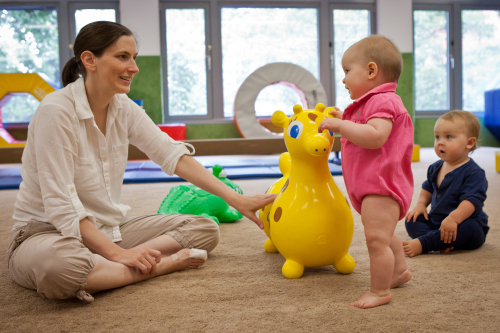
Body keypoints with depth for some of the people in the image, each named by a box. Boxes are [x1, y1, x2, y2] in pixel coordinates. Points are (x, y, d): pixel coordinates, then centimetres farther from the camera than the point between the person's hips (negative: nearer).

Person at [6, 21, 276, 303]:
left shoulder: (124, 109, 2)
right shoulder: (56, 111, -20)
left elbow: (173, 155, -5)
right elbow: (60, 206, -23)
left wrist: (236, 199, -14)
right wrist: (118, 253, -26)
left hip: (109, 228, 8)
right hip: (48, 232, -7)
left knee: (205, 229, -4)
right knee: (57, 265, -44)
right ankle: (162, 265, -23)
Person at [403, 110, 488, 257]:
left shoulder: (474, 172, -16)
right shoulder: (435, 168, 8)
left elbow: (471, 200, -29)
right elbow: (428, 188, 25)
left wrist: (454, 218, -43)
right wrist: (421, 205, 5)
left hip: (463, 222, -7)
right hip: (436, 221, 7)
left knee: (468, 228, -38)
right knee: (412, 220, -8)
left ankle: (421, 244, -40)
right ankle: (441, 243, -31)